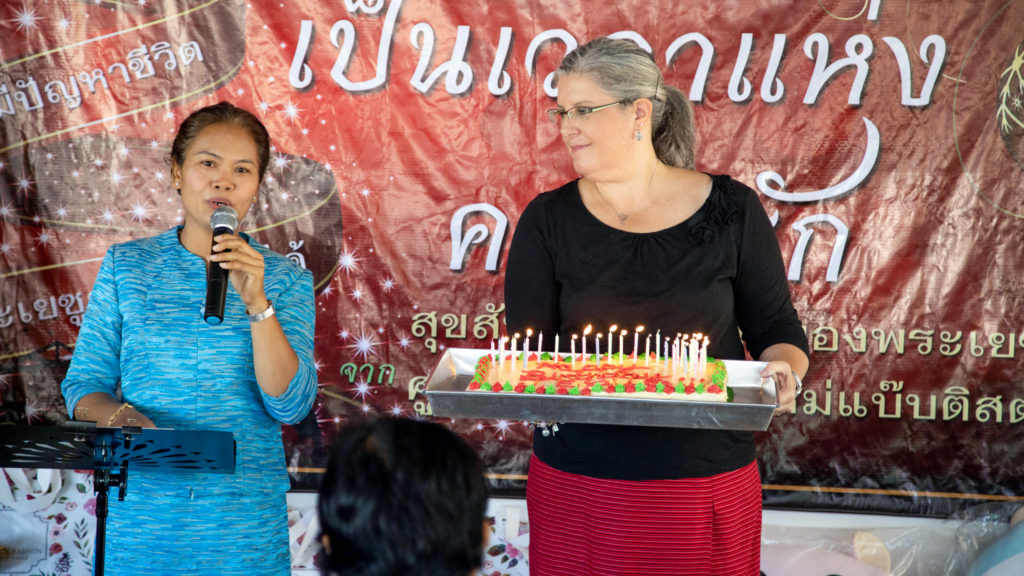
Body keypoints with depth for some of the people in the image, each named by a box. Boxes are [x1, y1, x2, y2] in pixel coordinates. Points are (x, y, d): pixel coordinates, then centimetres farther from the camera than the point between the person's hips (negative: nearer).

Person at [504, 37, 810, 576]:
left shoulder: (730, 210, 0)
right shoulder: (548, 220, 2)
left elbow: (776, 328, 6)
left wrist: (783, 371, -15)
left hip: (709, 485, 0)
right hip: (578, 485, 1)